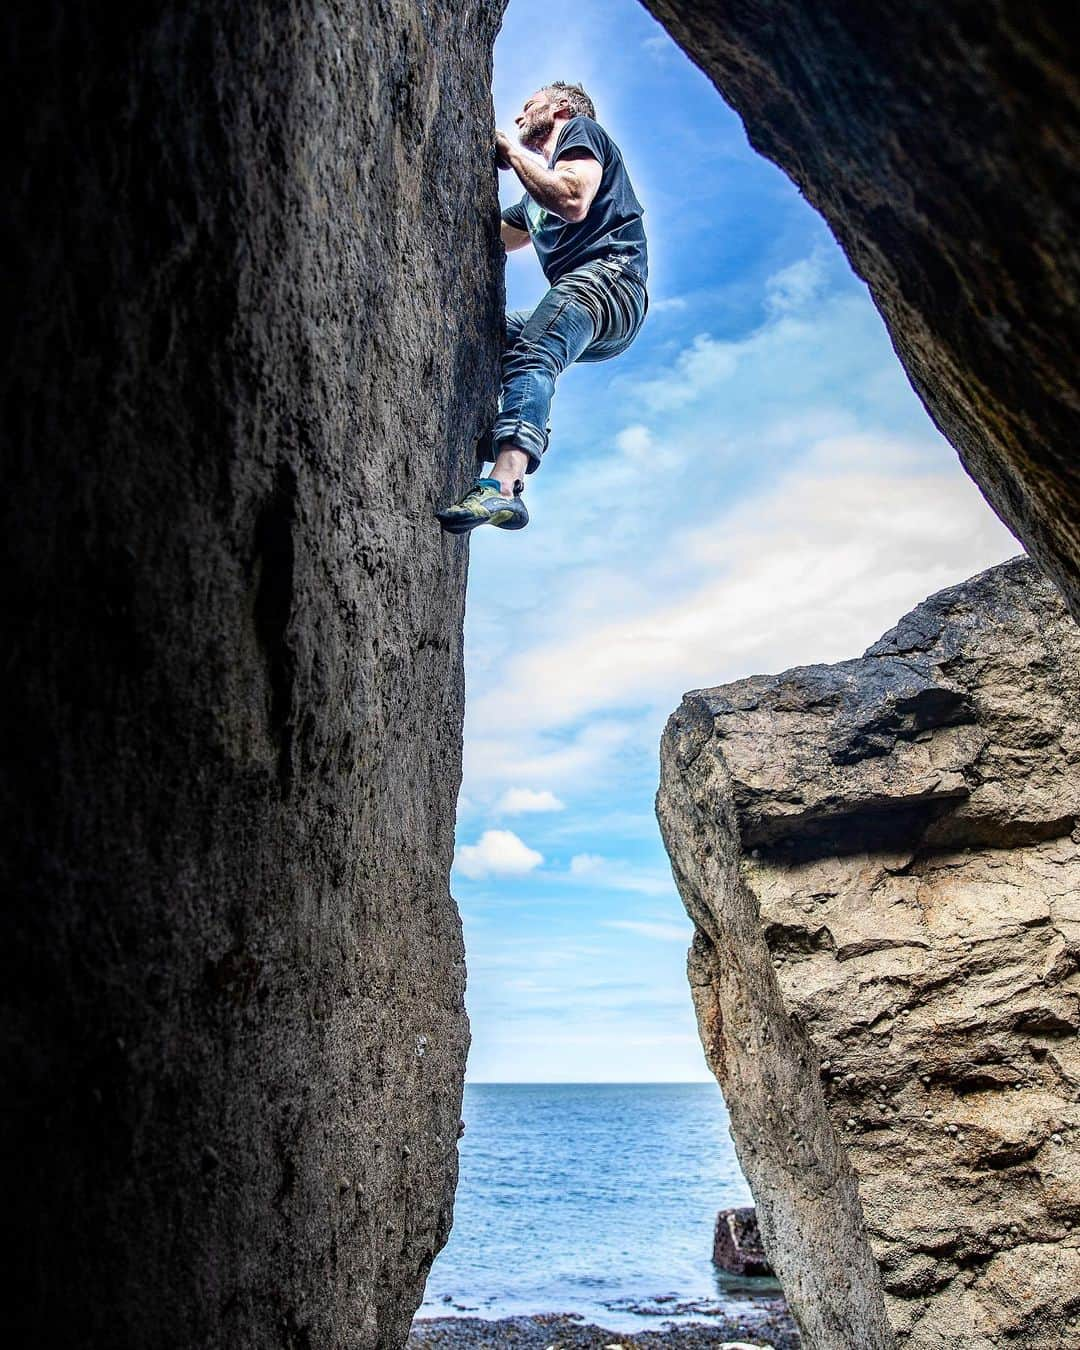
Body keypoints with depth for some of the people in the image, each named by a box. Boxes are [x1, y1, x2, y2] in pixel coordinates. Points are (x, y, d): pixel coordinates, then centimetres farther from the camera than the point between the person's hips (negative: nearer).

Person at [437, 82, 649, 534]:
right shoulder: (534, 200, 37)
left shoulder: (581, 129, 12)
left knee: (532, 353, -33)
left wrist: (511, 151, 3)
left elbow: (574, 202, -9)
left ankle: (503, 484, -55)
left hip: (607, 274, -10)